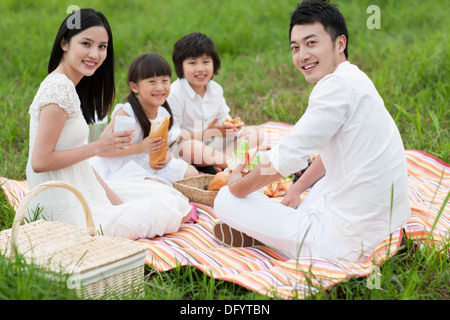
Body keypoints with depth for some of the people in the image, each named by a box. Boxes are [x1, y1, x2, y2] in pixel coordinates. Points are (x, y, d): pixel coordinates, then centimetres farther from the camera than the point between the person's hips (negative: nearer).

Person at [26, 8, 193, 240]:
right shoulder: (59, 89, -20)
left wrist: (116, 201, 7)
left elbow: (77, 159, 11)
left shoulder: (66, 86, 10)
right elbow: (40, 161, -24)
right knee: (160, 210, -5)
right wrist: (98, 147, -18)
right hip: (67, 216, -10)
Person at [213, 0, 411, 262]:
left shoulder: (338, 85, -19)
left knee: (225, 200, -7)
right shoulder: (356, 79, 11)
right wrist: (298, 189, 19)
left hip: (344, 244, -10)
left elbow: (287, 156, -19)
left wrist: (239, 186, -4)